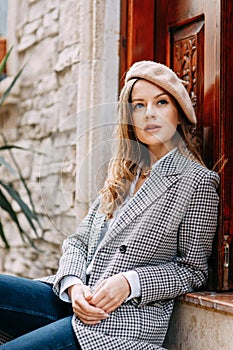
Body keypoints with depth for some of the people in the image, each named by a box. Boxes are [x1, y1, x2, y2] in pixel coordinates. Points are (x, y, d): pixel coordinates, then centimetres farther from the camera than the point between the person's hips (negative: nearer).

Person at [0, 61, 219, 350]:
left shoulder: (197, 180, -2)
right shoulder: (123, 175, 18)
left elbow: (193, 270, -1)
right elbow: (78, 240, 13)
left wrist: (130, 283, -15)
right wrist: (73, 285, -8)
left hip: (127, 319, -6)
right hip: (74, 301, 6)